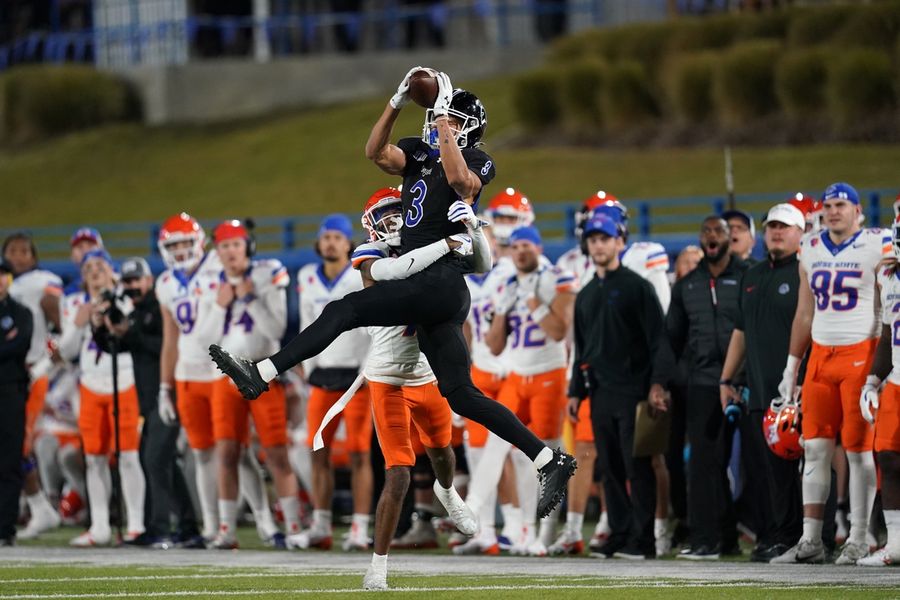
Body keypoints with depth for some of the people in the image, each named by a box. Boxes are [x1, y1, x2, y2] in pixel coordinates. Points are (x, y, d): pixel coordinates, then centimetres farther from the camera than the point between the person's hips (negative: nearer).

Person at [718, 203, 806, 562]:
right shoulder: (752, 277, 20)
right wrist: (726, 380, 21)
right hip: (757, 393, 7)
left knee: (785, 469, -8)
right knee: (758, 471, 5)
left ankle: (787, 539, -3)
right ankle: (767, 538, 10)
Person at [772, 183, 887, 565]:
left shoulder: (877, 248, -4)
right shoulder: (811, 251, 12)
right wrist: (791, 368, 17)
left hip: (861, 354, -5)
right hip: (821, 356, 5)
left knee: (860, 450, -3)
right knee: (815, 448, 2)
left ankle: (858, 541, 2)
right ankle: (810, 541, 4)